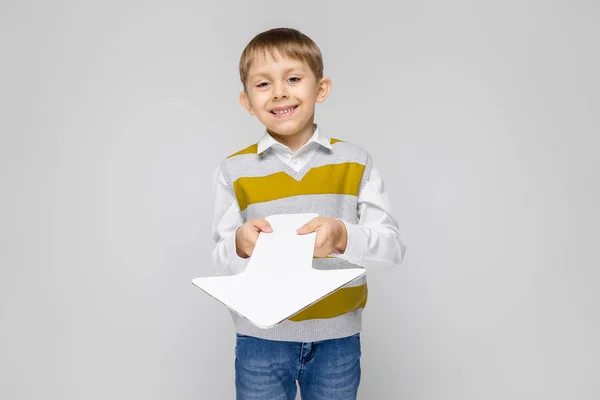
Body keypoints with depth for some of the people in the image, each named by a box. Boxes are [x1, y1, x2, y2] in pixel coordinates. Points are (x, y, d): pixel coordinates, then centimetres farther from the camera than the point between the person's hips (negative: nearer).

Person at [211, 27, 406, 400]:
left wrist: (343, 236, -27)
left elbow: (393, 246, -9)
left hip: (337, 338, 1)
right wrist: (240, 245, -24)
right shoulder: (234, 171, -3)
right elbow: (222, 263, -2)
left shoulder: (356, 162, -3)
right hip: (261, 339, 0)